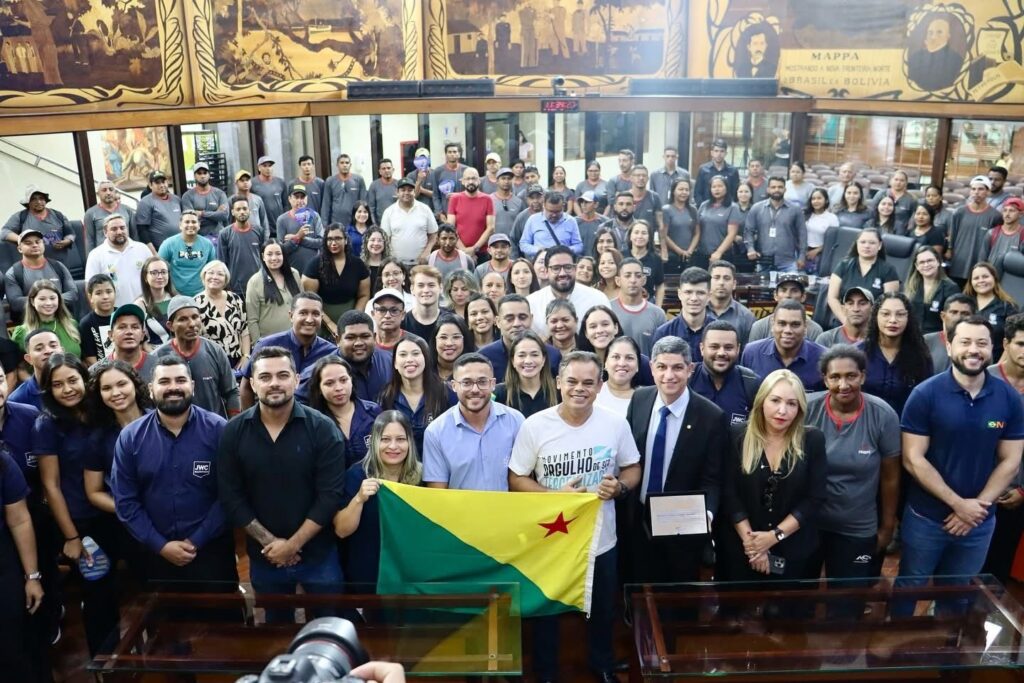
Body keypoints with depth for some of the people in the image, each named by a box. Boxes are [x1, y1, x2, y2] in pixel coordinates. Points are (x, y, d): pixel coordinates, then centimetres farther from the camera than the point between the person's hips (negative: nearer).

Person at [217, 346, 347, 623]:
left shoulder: (323, 429, -13)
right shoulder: (234, 432, -6)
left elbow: (330, 496, -15)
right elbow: (231, 498, -5)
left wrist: (292, 545, -16)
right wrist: (269, 542, -12)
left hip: (318, 554, -2)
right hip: (264, 556, 2)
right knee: (276, 623, 23)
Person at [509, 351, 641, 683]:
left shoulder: (617, 424, -9)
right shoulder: (535, 426, -15)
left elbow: (632, 469, 4)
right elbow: (516, 479, -9)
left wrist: (619, 487, -18)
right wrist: (555, 496, -23)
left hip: (601, 539, 2)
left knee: (601, 612, 23)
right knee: (546, 612, 18)